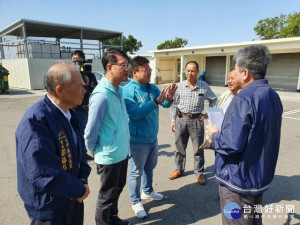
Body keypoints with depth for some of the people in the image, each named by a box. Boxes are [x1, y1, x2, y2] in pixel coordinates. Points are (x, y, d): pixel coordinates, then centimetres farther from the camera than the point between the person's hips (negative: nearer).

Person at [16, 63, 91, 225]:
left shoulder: (69, 114, 0)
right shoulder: (36, 120, -28)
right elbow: (43, 174, -31)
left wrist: (83, 179, -7)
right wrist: (80, 189, -17)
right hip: (50, 210, -7)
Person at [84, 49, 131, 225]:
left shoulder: (119, 90, 3)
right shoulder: (102, 94, -25)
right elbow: (91, 130, -19)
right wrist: (94, 151, -3)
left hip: (122, 152, 8)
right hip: (109, 155, -8)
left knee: (118, 188, 25)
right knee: (107, 195, 14)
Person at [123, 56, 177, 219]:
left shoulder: (152, 88, 2)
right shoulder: (127, 91, -20)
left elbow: (165, 104, -1)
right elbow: (135, 113, -31)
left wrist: (169, 98, -25)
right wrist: (156, 101, -35)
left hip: (153, 138, 7)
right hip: (138, 140, -7)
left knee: (150, 167, 24)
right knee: (137, 172, 10)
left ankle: (148, 191, 47)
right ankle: (136, 201, 30)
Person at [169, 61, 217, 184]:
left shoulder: (204, 86, -2)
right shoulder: (180, 85, 0)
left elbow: (213, 100, 12)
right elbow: (174, 104, 5)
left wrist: (208, 114, 4)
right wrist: (173, 120, 3)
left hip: (196, 120, -1)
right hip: (181, 119, 2)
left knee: (198, 148, 7)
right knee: (179, 146, 13)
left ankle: (199, 173, 25)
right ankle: (179, 169, 31)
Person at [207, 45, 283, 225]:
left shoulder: (243, 99, -27)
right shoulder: (273, 96, 3)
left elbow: (231, 145, -30)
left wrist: (215, 134, -10)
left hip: (238, 179, -8)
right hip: (261, 176, 9)